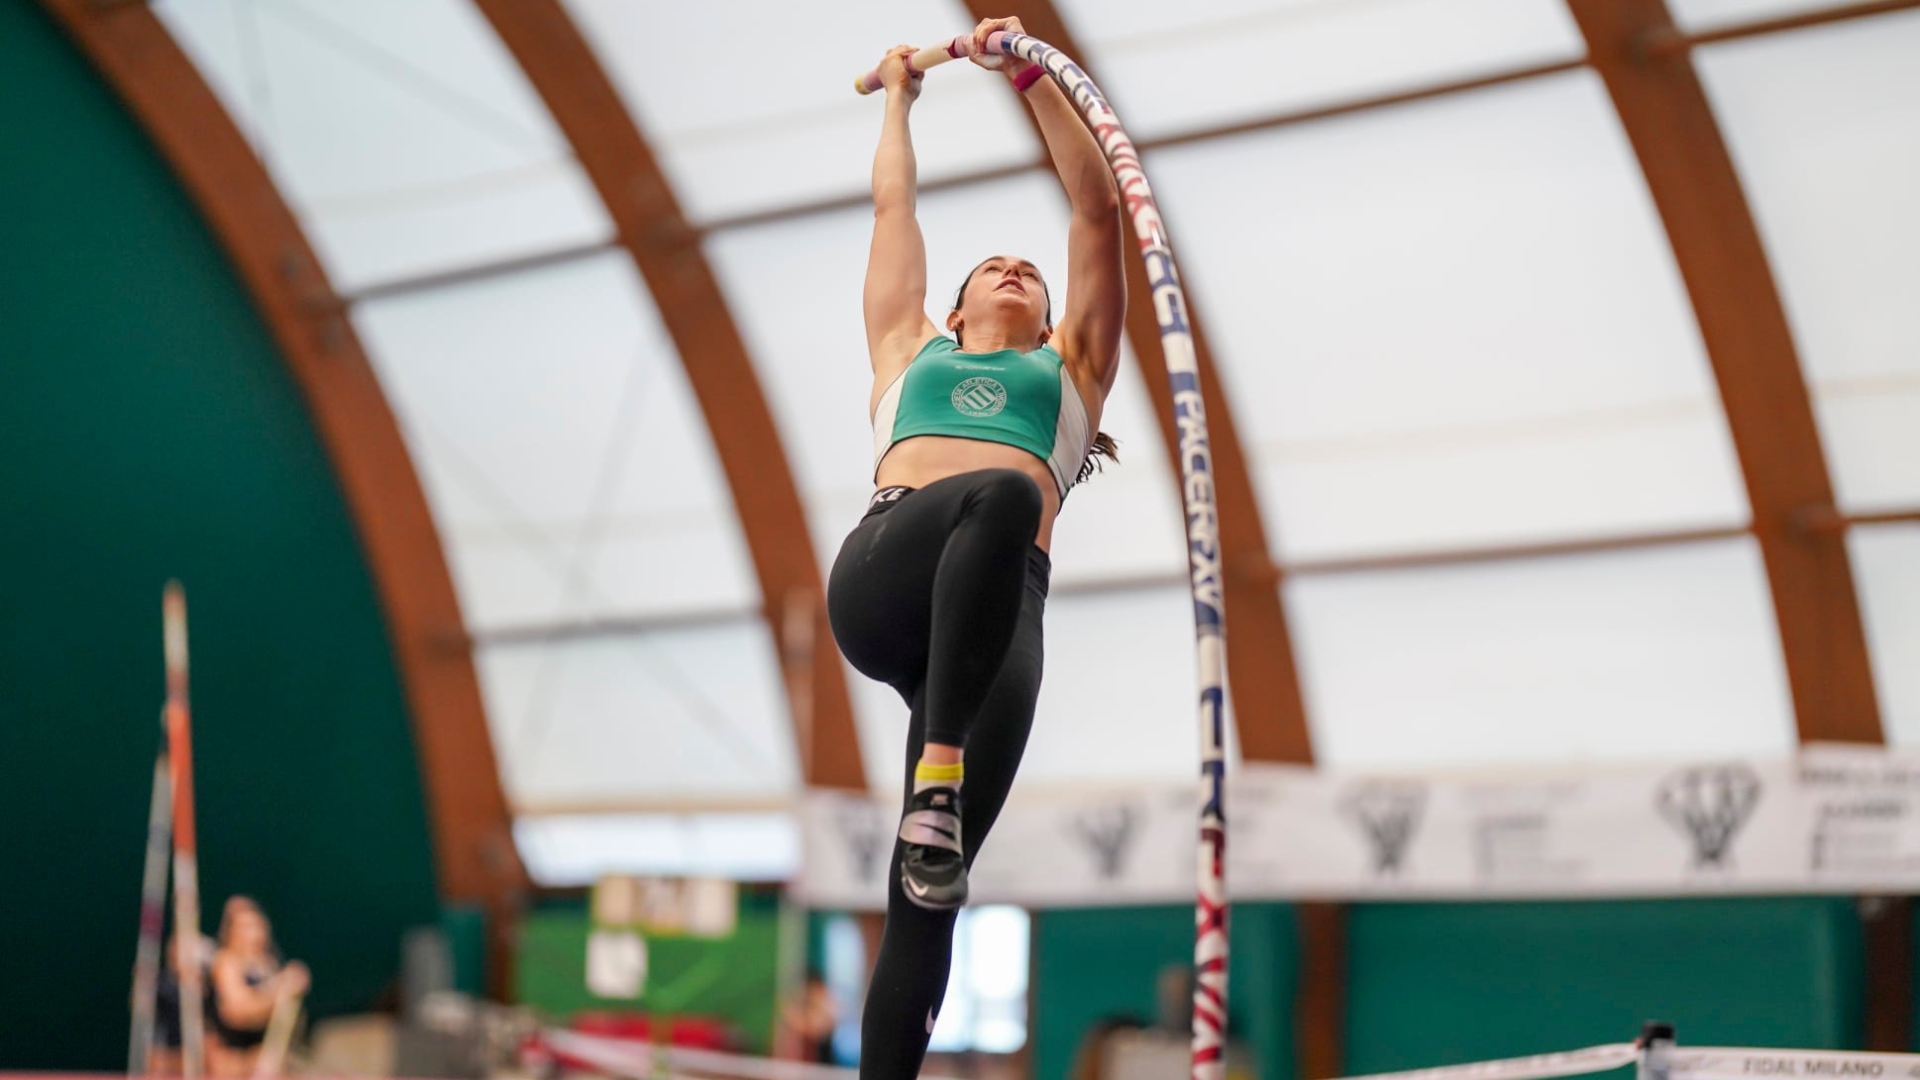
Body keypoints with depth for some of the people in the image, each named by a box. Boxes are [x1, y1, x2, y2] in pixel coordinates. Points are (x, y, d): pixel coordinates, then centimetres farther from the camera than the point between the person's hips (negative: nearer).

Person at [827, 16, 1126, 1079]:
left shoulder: (1073, 366, 35)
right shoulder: (911, 352, 35)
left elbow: (1097, 209, 34)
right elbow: (893, 205, 45)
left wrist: (1030, 77, 33)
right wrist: (899, 97, 59)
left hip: (999, 602, 1)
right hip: (883, 573, -1)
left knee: (928, 894, -15)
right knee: (1002, 496, -37)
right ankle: (935, 773, -41)